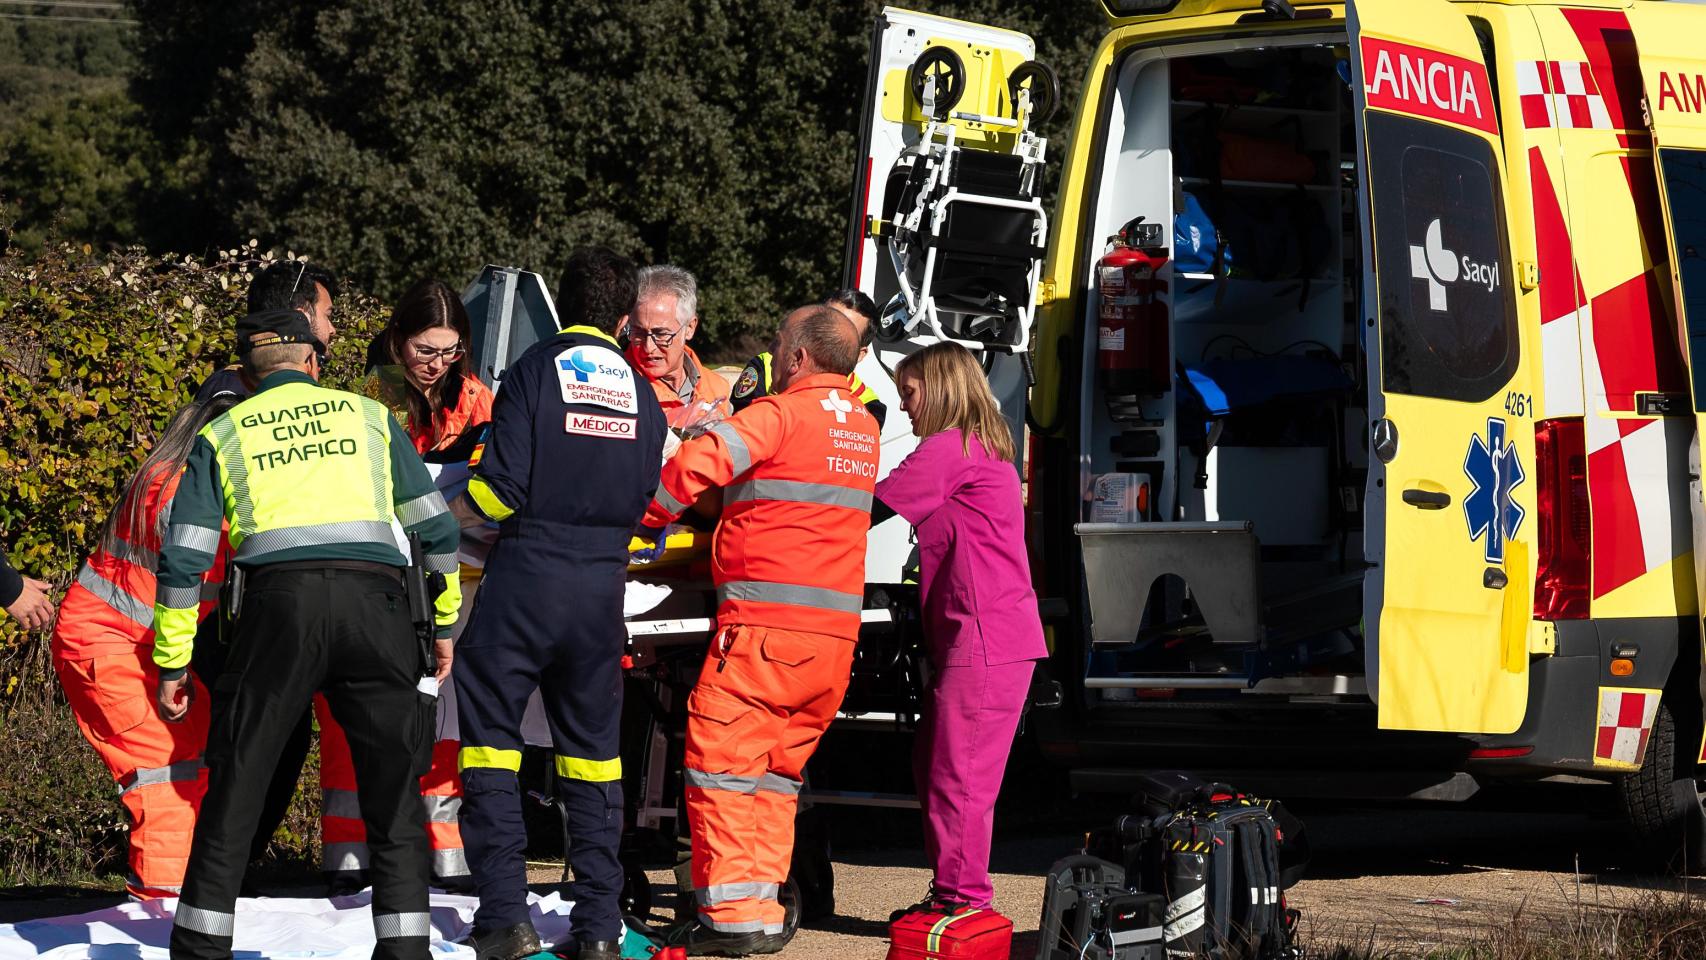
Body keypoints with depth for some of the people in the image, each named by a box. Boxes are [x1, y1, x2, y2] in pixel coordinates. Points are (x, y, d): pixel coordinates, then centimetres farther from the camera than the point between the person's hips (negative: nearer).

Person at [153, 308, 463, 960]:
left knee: (235, 784, 7)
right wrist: (444, 623, 26)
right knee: (394, 790, 8)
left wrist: (172, 666, 14)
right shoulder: (370, 415, 21)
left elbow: (184, 558, 11)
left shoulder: (222, 434, 18)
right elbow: (436, 529, 17)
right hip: (377, 598, 1)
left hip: (280, 600, 0)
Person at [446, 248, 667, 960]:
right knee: (592, 747, 12)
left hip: (527, 575, -4)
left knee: (490, 731, 4)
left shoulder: (535, 371, -5)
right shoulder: (641, 393, 9)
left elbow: (499, 487, -12)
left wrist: (451, 513, 7)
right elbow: (643, 499, 11)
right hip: (602, 584, 4)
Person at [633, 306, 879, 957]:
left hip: (765, 623, -8)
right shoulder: (864, 428, 17)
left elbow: (699, 463, -16)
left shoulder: (783, 413, -7)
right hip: (837, 630, 8)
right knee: (778, 769, 14)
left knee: (722, 761, -4)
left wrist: (648, 519, 0)